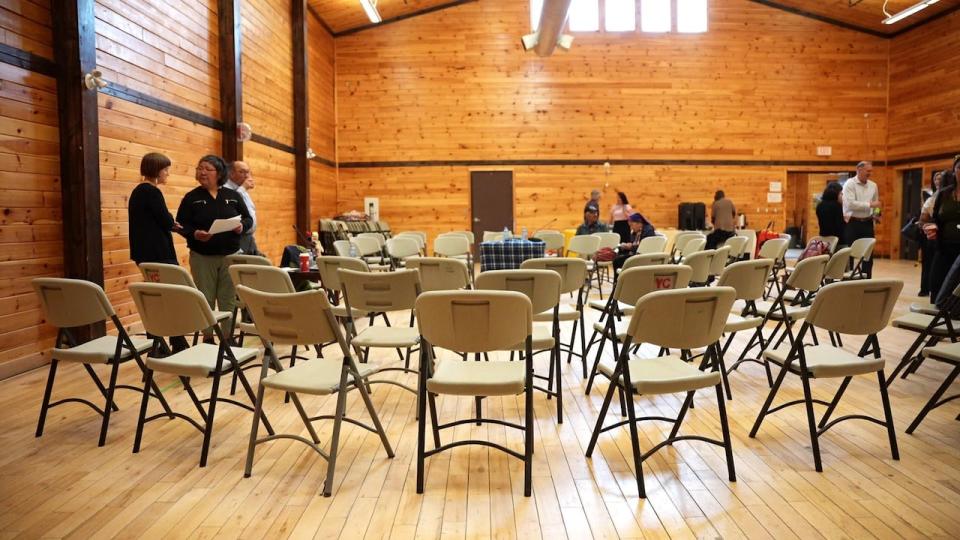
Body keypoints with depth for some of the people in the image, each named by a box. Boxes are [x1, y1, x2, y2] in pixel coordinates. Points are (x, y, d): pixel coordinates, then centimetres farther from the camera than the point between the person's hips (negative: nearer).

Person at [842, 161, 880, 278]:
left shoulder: (873, 185, 11)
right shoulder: (850, 184, -8)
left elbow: (876, 203, 21)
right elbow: (850, 204, -20)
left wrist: (876, 214, 7)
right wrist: (870, 204, -21)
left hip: (867, 223, 6)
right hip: (852, 223, -5)